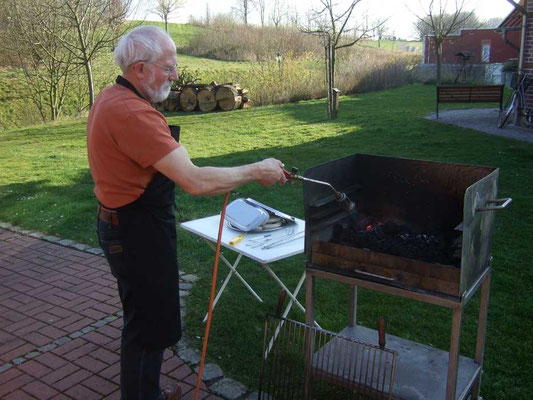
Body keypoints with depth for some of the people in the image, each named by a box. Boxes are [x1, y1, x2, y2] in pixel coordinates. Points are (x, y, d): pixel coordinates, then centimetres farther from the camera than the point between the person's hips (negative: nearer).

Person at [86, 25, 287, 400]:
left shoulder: (110, 99, 6)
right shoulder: (132, 112, -28)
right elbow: (196, 181, -31)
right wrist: (256, 171, -20)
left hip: (123, 225, 11)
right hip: (138, 234, -11)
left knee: (143, 320, 24)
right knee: (150, 326, 5)